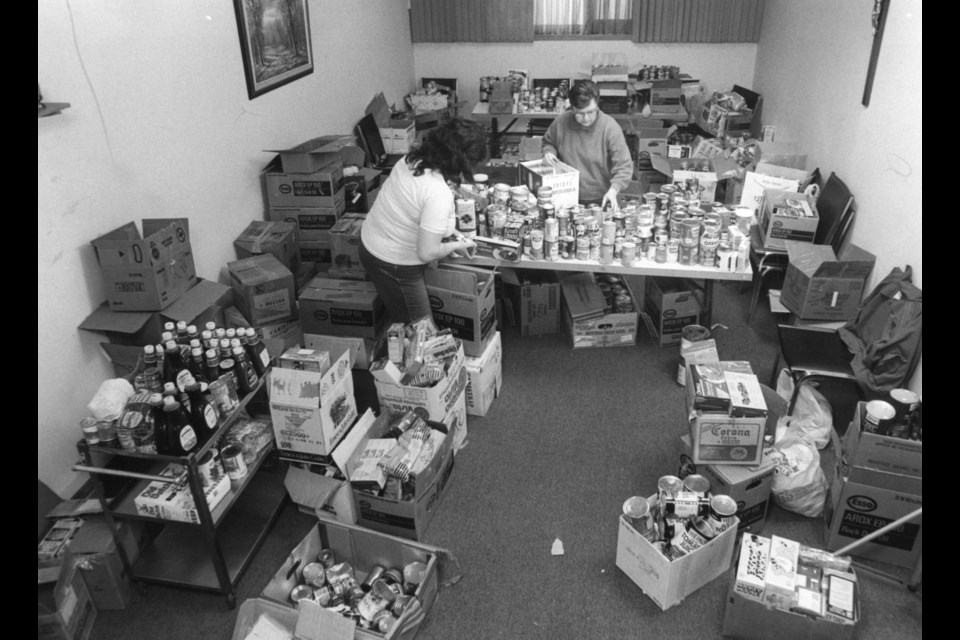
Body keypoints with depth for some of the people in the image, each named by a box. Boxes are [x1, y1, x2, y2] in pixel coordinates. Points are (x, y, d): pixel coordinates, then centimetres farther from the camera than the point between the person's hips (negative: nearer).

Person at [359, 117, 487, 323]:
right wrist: (456, 246, -9)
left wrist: (447, 230, 9)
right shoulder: (439, 195, -31)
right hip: (394, 266, -8)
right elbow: (427, 252, -28)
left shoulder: (411, 160, -6)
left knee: (403, 323, 25)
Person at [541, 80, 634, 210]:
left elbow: (624, 167, -12)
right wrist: (548, 151, -3)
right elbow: (548, 142, 19)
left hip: (600, 201, -2)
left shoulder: (610, 127, -12)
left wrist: (613, 191, -27)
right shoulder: (560, 122, -3)